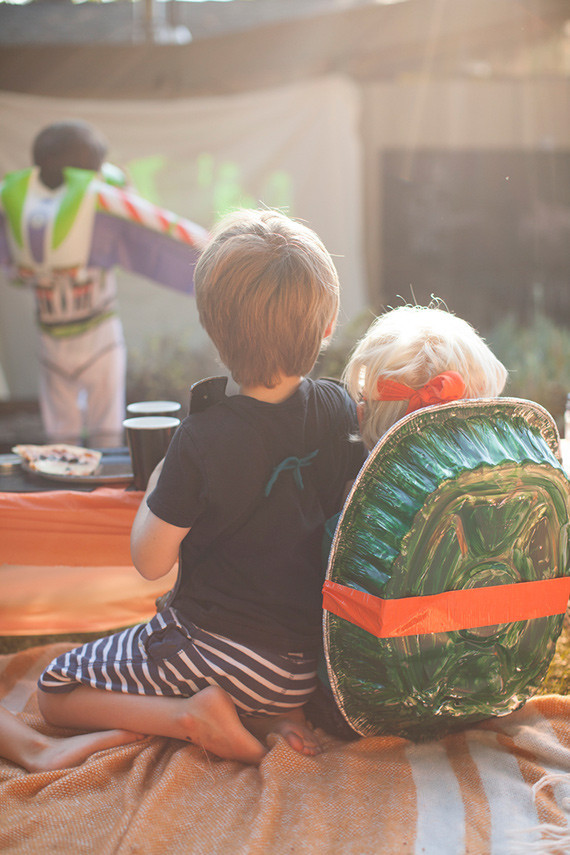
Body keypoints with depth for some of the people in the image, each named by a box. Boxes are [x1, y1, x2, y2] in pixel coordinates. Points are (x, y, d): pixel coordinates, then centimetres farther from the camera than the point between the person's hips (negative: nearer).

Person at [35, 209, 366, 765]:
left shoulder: (202, 440, -21)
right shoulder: (340, 408, -7)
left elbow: (150, 562, -12)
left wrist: (153, 489, 7)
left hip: (219, 645, -5)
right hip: (317, 649, 6)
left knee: (55, 693, 10)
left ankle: (191, 712, -9)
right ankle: (275, 711, 10)